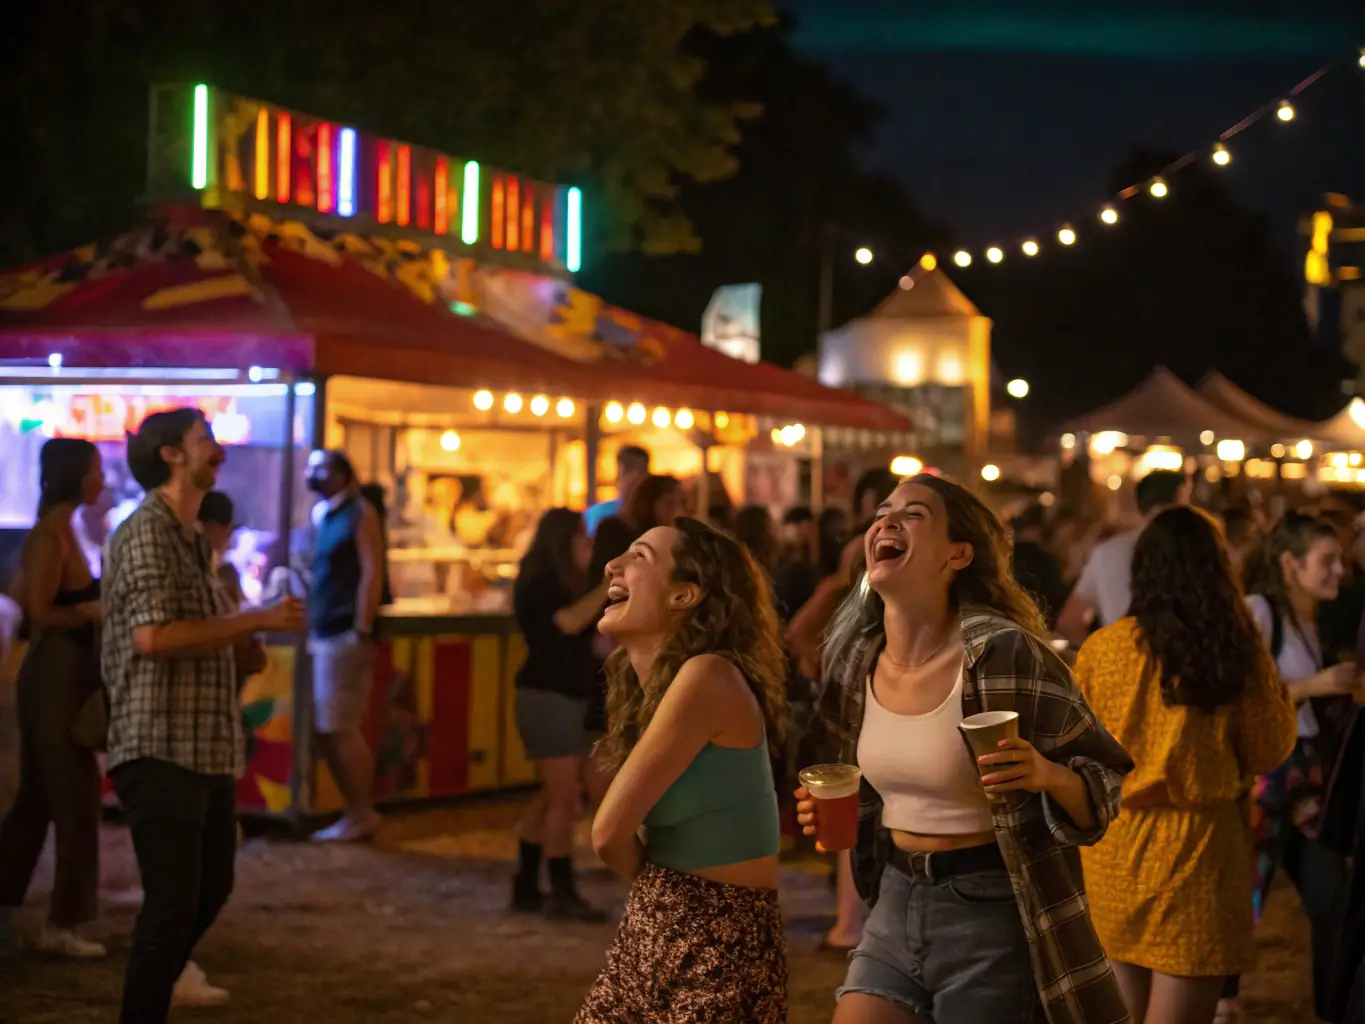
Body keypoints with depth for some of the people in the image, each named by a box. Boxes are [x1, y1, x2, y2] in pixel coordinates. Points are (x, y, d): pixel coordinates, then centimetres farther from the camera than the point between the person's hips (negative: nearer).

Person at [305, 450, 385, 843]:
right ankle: (359, 812, 15)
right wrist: (310, 630, 11)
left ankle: (360, 816, 1)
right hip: (322, 635, 8)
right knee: (324, 729, 8)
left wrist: (362, 632, -17)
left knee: (340, 728, -7)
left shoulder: (359, 514, -5)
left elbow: (372, 573, -11)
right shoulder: (320, 517, 17)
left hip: (347, 635, -8)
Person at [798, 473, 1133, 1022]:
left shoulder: (1007, 655, -16)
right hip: (895, 905, 6)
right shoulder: (855, 665, 2)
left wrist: (1047, 775, -28)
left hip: (990, 916, -5)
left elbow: (1109, 777, -8)